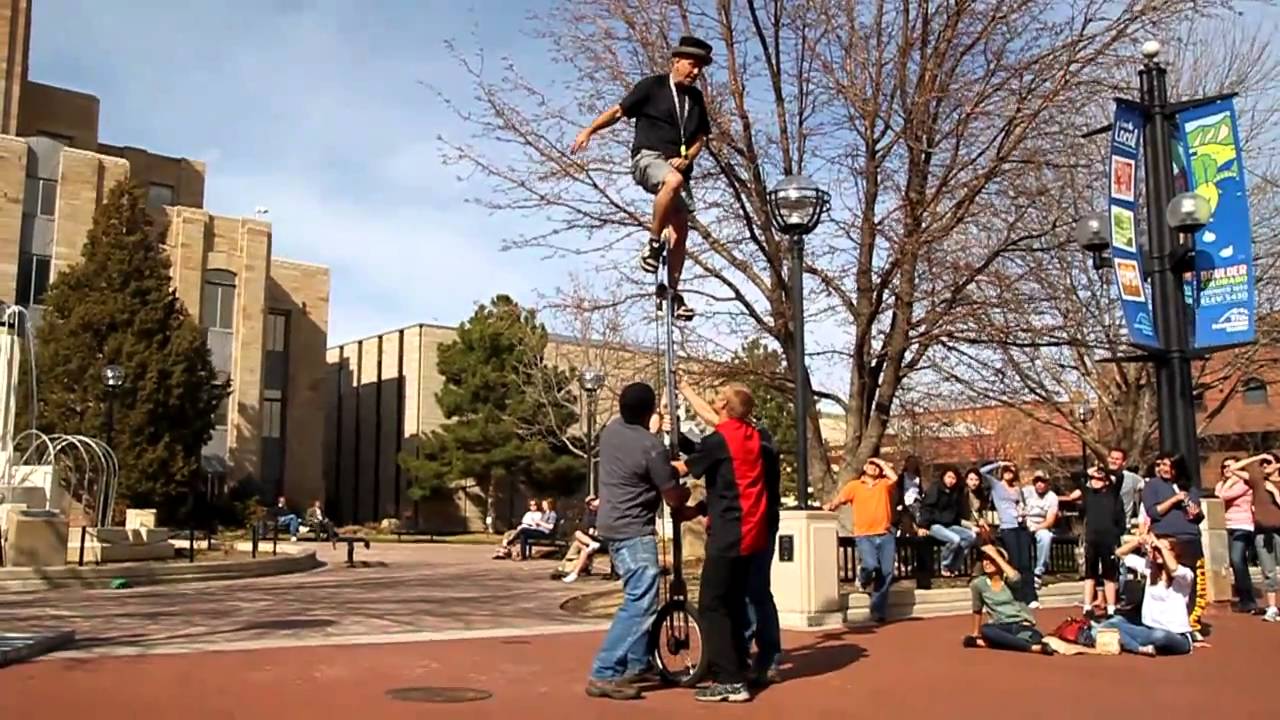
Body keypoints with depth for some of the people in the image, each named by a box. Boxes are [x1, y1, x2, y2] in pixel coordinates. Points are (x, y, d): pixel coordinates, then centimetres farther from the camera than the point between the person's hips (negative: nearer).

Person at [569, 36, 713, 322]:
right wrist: (589, 129, -9)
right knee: (673, 180, -41)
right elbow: (619, 111, 3)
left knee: (680, 230, -3)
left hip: (677, 166, 6)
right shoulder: (652, 86, 3)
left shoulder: (696, 98, 18)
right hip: (648, 157, -6)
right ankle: (653, 242, -26)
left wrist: (687, 158, -1)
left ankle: (673, 292, 4)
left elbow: (701, 137, 19)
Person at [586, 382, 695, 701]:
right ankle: (603, 675, -14)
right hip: (634, 532, -10)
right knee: (641, 604, -11)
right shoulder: (652, 446, -20)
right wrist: (687, 492, 12)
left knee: (639, 597, 20)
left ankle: (638, 663, 28)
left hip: (615, 526, 10)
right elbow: (674, 499, -12)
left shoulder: (611, 429, 3)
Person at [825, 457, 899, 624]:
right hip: (864, 535, -2)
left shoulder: (884, 484, 12)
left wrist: (883, 463, 5)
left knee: (886, 572, -1)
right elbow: (838, 500, 1)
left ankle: (878, 612, 10)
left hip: (885, 535, 2)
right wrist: (830, 506, -21)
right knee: (871, 565, -24)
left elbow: (894, 478, -9)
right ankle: (863, 578, 14)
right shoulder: (854, 485, 10)